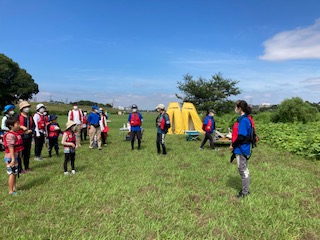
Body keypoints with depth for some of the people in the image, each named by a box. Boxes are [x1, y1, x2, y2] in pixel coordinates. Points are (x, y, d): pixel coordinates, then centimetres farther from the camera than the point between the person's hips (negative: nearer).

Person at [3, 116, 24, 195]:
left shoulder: (16, 134, 10)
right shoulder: (10, 135, -19)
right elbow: (11, 148, -23)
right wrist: (13, 159, -25)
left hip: (16, 157, 10)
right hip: (11, 158, -10)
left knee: (15, 174, 17)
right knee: (12, 174, -2)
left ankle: (14, 189, 27)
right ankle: (11, 191, 8)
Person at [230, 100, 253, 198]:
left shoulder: (243, 120, -20)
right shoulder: (242, 119, 10)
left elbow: (241, 137, -22)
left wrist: (233, 145, -11)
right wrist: (233, 144, 9)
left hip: (242, 149, -10)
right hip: (240, 148, 10)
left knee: (243, 169, 2)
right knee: (243, 169, 18)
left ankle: (245, 192, 14)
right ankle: (245, 189, 31)